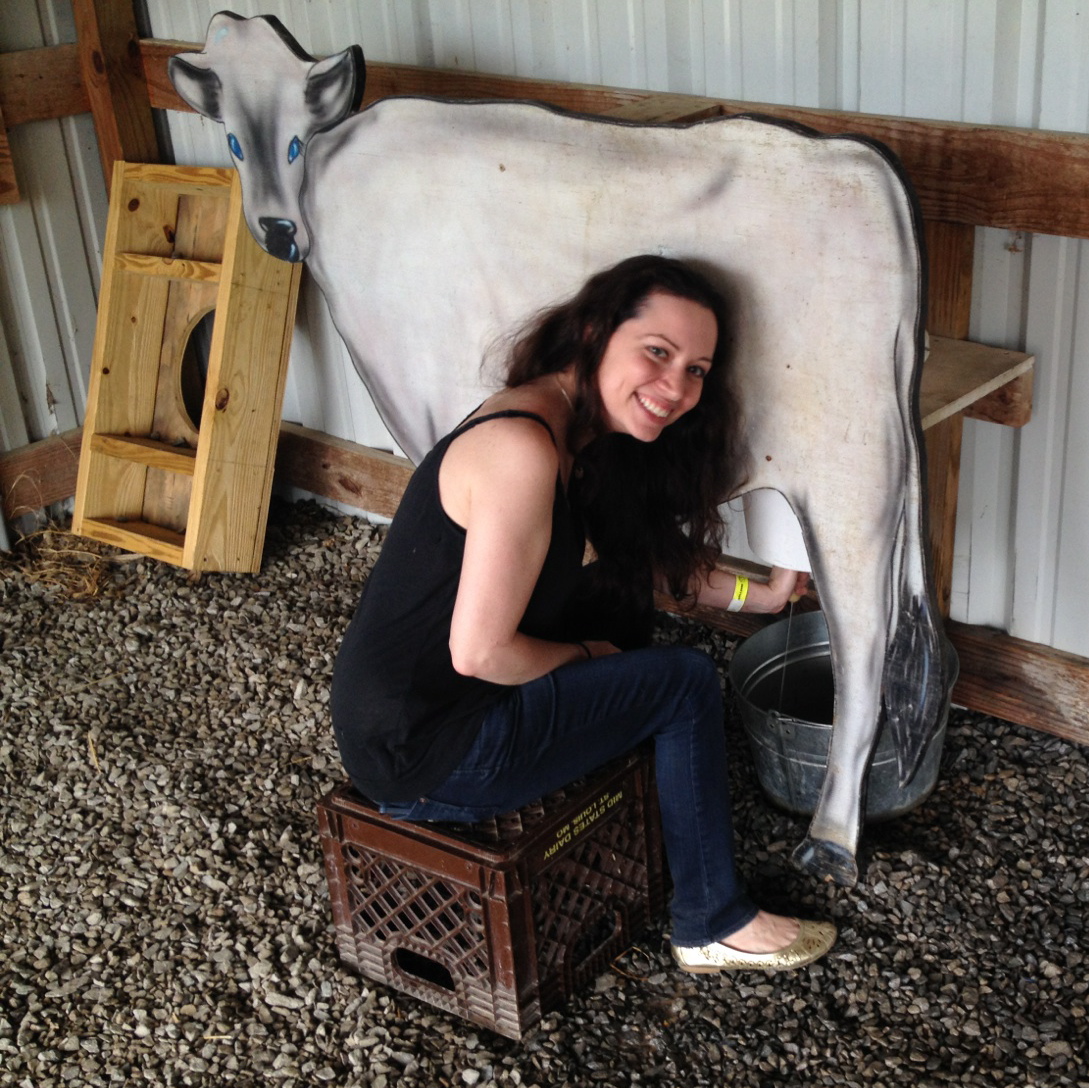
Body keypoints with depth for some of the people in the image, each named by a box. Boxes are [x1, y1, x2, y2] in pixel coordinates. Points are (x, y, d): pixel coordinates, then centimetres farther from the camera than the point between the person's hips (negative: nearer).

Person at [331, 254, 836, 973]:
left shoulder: (584, 434, 5)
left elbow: (651, 557, 22)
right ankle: (714, 926, 15)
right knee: (687, 683, -4)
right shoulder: (523, 448, -26)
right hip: (420, 758, -9)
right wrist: (584, 656, -8)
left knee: (622, 595, 18)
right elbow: (480, 652, -25)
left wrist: (755, 595, 17)